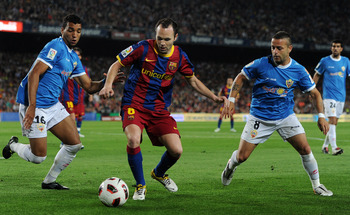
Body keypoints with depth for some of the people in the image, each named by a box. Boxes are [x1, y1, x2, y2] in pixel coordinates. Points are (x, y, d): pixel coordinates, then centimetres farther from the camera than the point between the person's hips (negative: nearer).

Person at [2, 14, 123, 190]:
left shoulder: (73, 58, 14)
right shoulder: (56, 47, -14)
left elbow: (90, 87, 18)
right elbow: (34, 74, -21)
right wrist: (31, 107, -27)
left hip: (53, 105, 9)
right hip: (36, 106, -9)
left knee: (75, 144, 3)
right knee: (38, 157, -7)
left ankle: (49, 181, 17)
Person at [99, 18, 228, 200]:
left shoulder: (179, 56, 0)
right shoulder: (143, 48, -11)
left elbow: (193, 81, 12)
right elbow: (116, 65, -2)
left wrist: (214, 97, 0)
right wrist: (108, 85, -19)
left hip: (159, 109, 4)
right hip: (134, 105, -3)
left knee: (176, 151, -8)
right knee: (133, 140, -31)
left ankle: (159, 173, 30)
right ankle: (140, 186, -7)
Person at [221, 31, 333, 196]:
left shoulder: (299, 71, -8)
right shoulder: (261, 64, -14)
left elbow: (314, 93, 1)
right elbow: (241, 77, 1)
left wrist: (321, 116, -9)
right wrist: (231, 100, -6)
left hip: (286, 116, 1)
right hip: (260, 118, -1)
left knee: (305, 149, -10)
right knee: (242, 157, -2)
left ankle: (317, 186, 8)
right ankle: (231, 165, 36)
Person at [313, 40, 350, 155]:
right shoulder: (324, 61, 1)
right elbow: (317, 75, 10)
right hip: (329, 95, -4)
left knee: (334, 122, 8)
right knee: (332, 120, -17)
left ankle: (325, 145, 23)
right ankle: (334, 148, -22)